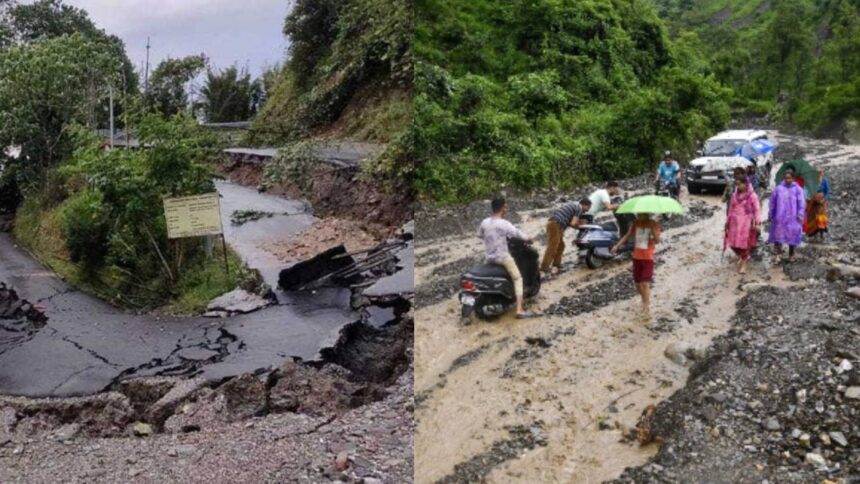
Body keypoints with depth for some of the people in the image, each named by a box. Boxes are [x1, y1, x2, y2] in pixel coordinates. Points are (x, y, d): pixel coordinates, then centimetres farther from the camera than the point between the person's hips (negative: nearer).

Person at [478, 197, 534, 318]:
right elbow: (518, 234, -18)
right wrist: (528, 239, 3)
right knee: (518, 279, 1)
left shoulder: (484, 222, 0)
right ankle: (519, 310, -7)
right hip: (503, 257, -6)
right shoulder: (504, 224, -19)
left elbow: (479, 235, 17)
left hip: (489, 257, 7)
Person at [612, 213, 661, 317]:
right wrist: (617, 246, -6)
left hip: (648, 258, -5)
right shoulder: (636, 223, 3)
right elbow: (627, 236, 4)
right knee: (637, 283, 11)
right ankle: (645, 301, 34)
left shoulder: (653, 224, -9)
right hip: (636, 257, 5)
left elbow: (657, 240, -19)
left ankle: (646, 307, 1)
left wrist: (653, 229, -33)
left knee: (645, 283, -10)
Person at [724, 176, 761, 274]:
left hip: (746, 222, -5)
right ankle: (745, 256, 33)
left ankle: (743, 264, 13)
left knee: (745, 243, -1)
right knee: (734, 243, 6)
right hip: (735, 222, 5)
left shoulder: (752, 195, -7)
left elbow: (757, 210, -9)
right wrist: (728, 221, 15)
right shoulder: (735, 195, 8)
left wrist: (758, 223, -17)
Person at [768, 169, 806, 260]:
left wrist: (800, 215, -12)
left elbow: (801, 203, -4)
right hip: (780, 216, 1)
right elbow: (773, 202, 9)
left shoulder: (797, 189, -3)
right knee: (777, 233, -3)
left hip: (792, 218, -1)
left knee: (792, 235, 7)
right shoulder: (778, 188, 3)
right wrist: (770, 214, 11)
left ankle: (791, 254, 19)